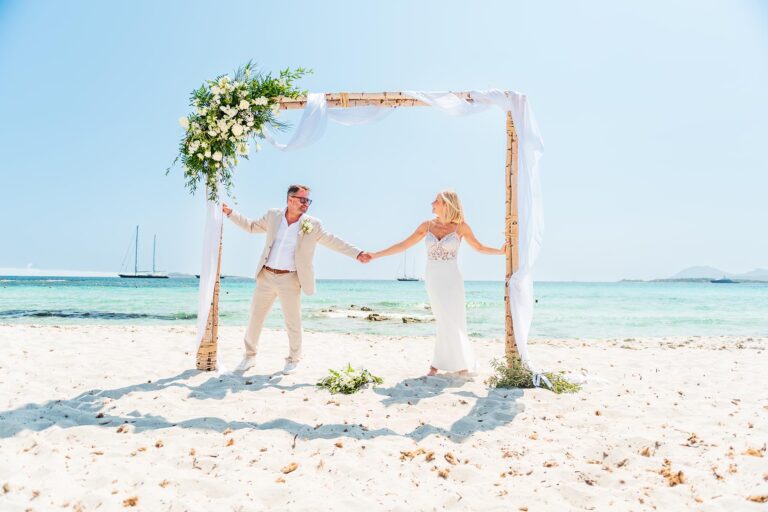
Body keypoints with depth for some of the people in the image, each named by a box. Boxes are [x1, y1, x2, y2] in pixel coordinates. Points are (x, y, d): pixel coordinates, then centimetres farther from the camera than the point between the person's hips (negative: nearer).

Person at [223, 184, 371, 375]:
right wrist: (230, 213, 15)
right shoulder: (273, 215, 5)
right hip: (266, 276, 2)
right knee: (255, 318, 10)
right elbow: (251, 226, 19)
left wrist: (357, 254, -1)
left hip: (290, 280, -2)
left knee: (293, 323, 2)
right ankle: (250, 356, 29)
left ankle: (293, 360, 23)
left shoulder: (313, 225, -1)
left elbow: (333, 242, 4)